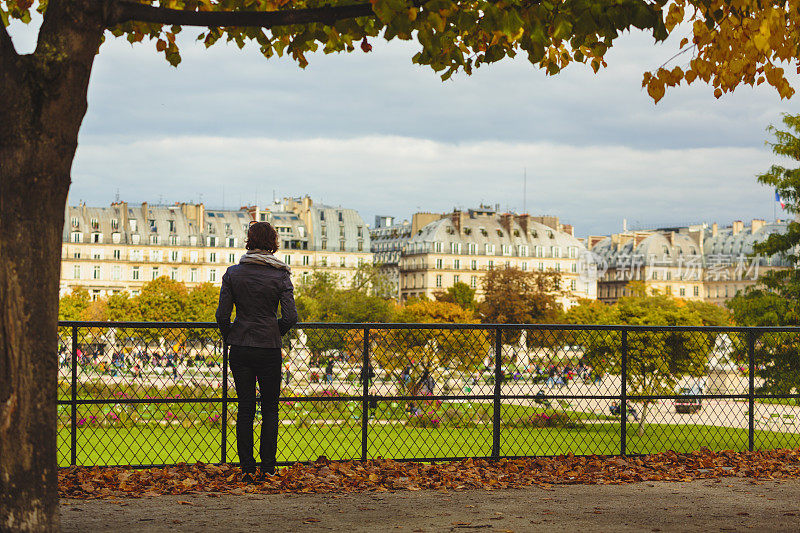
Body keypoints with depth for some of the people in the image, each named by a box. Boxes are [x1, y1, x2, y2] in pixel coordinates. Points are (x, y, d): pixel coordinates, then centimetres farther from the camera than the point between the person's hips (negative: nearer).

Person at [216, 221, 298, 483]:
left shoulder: (233, 273, -2)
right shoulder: (280, 275, -5)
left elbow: (222, 315, -5)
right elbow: (290, 316, -12)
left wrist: (230, 338, 12)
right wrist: (275, 332, 7)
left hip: (240, 350, 1)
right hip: (270, 350, -1)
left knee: (245, 409, 7)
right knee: (270, 408, 11)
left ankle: (247, 468, 6)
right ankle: (268, 466, 9)